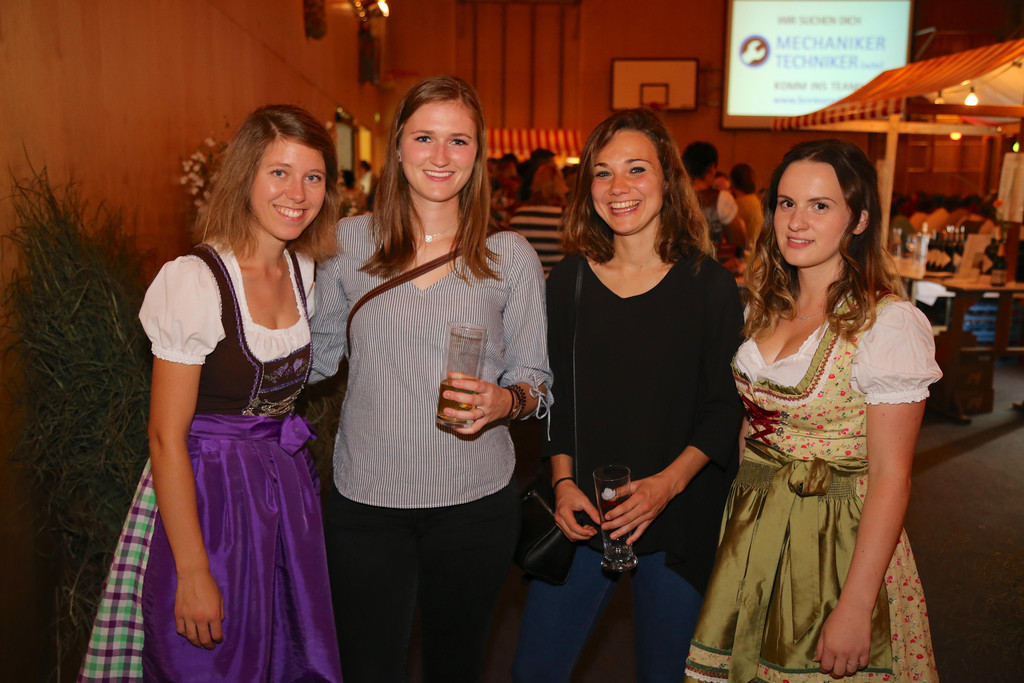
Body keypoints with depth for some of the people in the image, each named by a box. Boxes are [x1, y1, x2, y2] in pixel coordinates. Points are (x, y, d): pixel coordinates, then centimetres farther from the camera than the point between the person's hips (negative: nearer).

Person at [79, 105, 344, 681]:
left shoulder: (304, 270, 2)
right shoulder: (195, 281, -19)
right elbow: (166, 437, -18)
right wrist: (194, 573, -17)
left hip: (288, 488, 7)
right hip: (207, 499, -6)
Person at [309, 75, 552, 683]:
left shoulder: (510, 255, -3)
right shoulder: (349, 241, -1)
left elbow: (535, 377, 1)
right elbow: (318, 353, 9)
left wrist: (504, 400, -20)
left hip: (475, 500, 0)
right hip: (366, 500, 0)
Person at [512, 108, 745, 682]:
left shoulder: (710, 285, -7)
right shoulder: (569, 280, 1)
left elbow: (727, 407, -4)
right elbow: (556, 395, 8)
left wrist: (669, 482, -17)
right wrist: (564, 481, -4)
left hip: (681, 520, -2)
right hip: (583, 514, 3)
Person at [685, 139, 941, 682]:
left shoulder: (888, 323, -16)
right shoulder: (766, 308, 4)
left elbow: (890, 478, -17)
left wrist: (856, 607, -18)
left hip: (837, 544, -6)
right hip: (751, 533, 6)